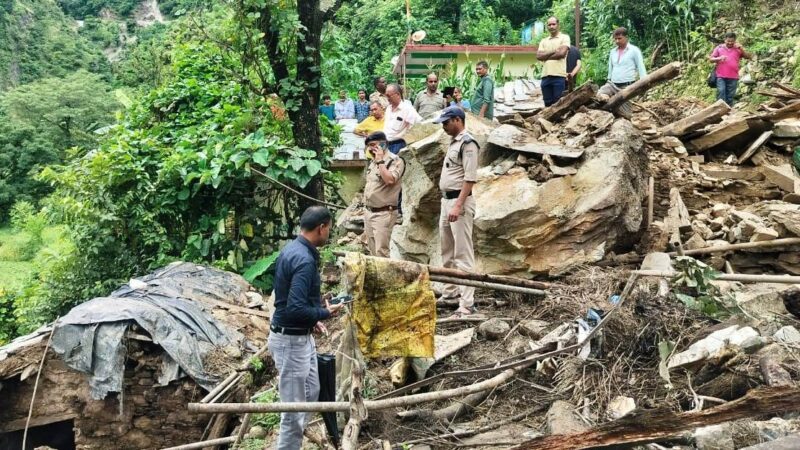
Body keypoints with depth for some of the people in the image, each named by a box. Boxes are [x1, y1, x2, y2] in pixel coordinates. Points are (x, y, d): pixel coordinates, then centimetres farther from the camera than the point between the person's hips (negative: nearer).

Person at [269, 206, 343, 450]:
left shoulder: (293, 248, 6)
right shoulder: (304, 260, -25)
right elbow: (296, 309, -30)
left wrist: (312, 319, 13)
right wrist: (325, 313, -14)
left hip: (300, 336, 10)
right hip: (291, 340, -10)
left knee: (310, 393, 21)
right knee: (295, 406, 0)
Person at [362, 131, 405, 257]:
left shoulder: (396, 161, -11)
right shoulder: (373, 162, 16)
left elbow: (390, 180, -27)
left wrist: (380, 161, -20)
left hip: (384, 213, -9)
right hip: (369, 212, 9)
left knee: (381, 252, -14)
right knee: (372, 252, 11)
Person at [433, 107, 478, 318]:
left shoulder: (467, 143, -13)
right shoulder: (454, 142, 16)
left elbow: (470, 178, -20)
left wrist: (458, 205, -25)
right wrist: (448, 203, 18)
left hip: (459, 201, -10)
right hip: (446, 200, 10)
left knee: (463, 253, -10)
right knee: (447, 251, 18)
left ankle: (467, 303, -10)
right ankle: (450, 291, 31)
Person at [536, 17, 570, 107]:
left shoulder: (564, 37, 5)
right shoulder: (544, 41, 19)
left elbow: (562, 53, -10)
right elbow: (538, 56, 5)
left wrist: (546, 56, 1)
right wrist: (553, 51, -5)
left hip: (559, 76, -5)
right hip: (545, 76, 5)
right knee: (548, 103, 6)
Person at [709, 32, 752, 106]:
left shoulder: (738, 49, 9)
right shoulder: (719, 48, 8)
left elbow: (748, 57, 4)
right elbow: (711, 59, 6)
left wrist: (741, 49, -9)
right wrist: (719, 58, -13)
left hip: (733, 78, 1)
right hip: (721, 77, -1)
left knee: (730, 97, 5)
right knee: (721, 93, -13)